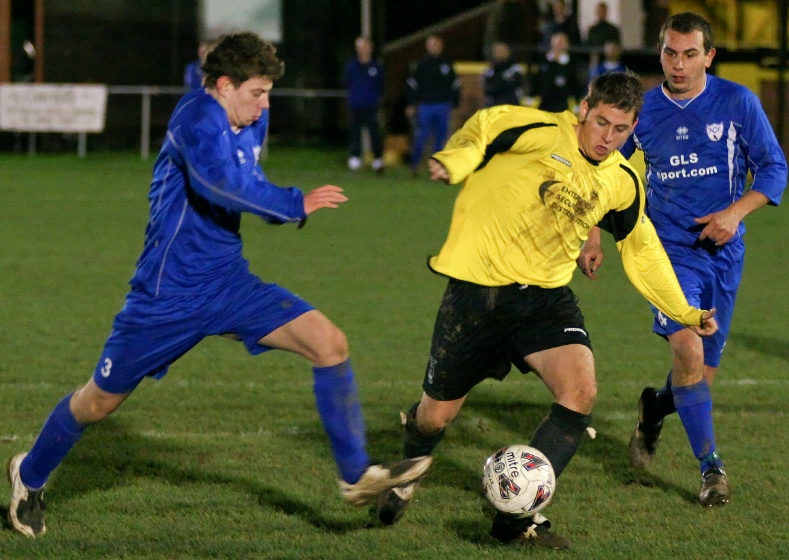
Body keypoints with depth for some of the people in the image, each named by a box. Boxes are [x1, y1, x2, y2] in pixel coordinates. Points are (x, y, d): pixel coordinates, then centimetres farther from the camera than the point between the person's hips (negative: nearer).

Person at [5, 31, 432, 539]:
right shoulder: (197, 120, -21)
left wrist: (282, 208, 5)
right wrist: (296, 205, -38)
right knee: (99, 402, 8)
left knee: (330, 343, -11)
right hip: (168, 295, -7)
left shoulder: (251, 123, 5)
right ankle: (30, 476, 35)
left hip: (230, 285, 7)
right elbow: (220, 179, -42)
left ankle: (356, 475, -5)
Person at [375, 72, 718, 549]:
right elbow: (482, 128, 0)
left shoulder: (623, 183, 4)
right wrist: (455, 161, -20)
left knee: (581, 391, -21)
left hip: (546, 294, 4)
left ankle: (517, 516, -11)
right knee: (438, 415, 5)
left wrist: (686, 313, 15)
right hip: (478, 289, -4)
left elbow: (642, 250, 17)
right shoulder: (544, 134, -13)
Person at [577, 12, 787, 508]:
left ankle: (655, 410, 41)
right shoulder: (644, 111, -1)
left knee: (702, 372, 6)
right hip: (670, 249, -1)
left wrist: (736, 211, -17)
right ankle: (711, 467, -11)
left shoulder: (737, 102, -4)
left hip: (723, 252, 1)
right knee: (688, 349, -22)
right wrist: (593, 235, 8)